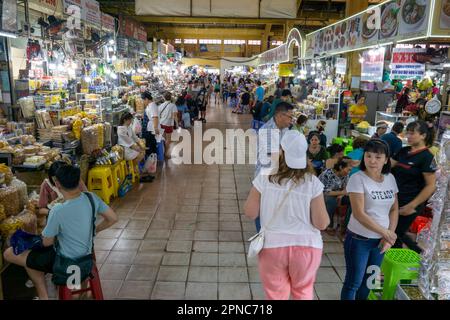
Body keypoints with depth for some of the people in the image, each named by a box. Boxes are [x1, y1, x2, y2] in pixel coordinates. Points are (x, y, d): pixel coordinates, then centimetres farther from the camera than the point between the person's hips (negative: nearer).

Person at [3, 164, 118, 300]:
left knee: (9, 254, 10)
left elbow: (47, 242, -16)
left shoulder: (58, 211, -31)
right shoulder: (91, 197, -15)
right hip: (86, 253, 7)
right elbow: (113, 218, -4)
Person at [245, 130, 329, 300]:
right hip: (306, 246, 1)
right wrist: (324, 217, 13)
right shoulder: (312, 182, -10)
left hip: (272, 246, 0)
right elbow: (322, 223, -9)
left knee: (276, 295, 20)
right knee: (303, 292, 27)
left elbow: (250, 212, -2)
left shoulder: (264, 178, -10)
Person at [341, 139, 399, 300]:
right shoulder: (357, 179, -17)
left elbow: (394, 209, 7)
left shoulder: (390, 178, 1)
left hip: (380, 240, 5)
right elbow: (359, 214, -21)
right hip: (359, 239, -5)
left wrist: (389, 235, -3)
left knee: (368, 280, 20)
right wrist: (385, 232, -18)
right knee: (353, 282, 6)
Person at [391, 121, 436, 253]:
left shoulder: (426, 157, -14)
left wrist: (412, 206, -18)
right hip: (396, 200, 7)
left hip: (409, 204, -7)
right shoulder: (404, 151, 6)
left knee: (396, 234, 5)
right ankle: (420, 253, 36)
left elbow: (431, 186, -16)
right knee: (397, 233, 16)